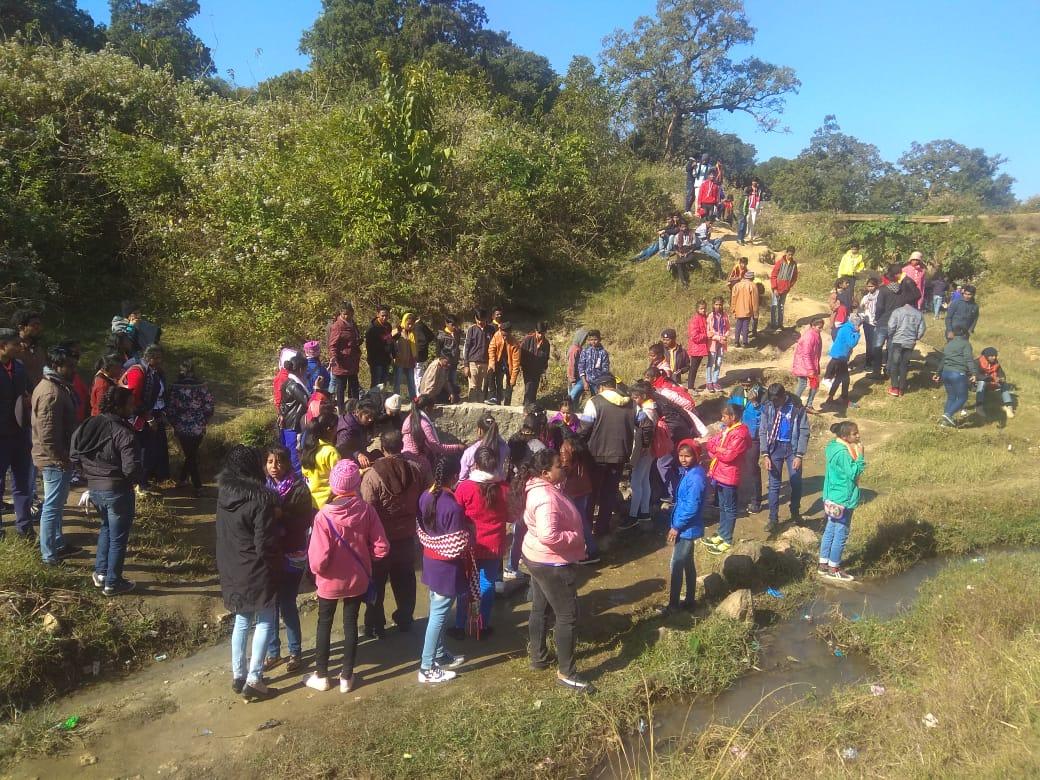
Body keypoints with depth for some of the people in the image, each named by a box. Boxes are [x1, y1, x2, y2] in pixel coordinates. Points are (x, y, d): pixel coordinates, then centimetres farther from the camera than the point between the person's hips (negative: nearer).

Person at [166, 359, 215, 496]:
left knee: (189, 455, 10)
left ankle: (197, 485, 11)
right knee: (193, 455, 20)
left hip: (181, 428, -1)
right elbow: (209, 407, -4)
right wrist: (204, 422, 9)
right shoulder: (202, 386, -5)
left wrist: (174, 424, 7)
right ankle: (183, 479, 30)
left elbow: (170, 409, -7)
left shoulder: (175, 387, -9)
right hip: (198, 429, 1)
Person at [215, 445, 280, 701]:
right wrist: (276, 565, -4)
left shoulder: (223, 493, -2)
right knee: (265, 623, 8)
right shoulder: (260, 498, -23)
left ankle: (238, 675, 27)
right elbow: (265, 544, -20)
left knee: (241, 621, 20)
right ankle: (253, 680, 8)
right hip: (256, 572, -7)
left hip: (231, 570, 7)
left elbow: (224, 534, 9)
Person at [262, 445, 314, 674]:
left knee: (287, 605, 1)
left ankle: (295, 652, 18)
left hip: (291, 555, -4)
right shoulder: (264, 487, 5)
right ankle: (273, 652, 26)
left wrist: (282, 515, -24)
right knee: (270, 604, 10)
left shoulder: (299, 488, -9)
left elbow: (306, 520, -14)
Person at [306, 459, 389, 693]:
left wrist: (317, 570, -1)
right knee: (351, 624, 17)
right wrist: (363, 557, 6)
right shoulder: (366, 510, -17)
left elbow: (318, 560, -23)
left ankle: (321, 675, 31)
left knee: (324, 624, 19)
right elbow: (381, 548, -12)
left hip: (330, 582, -2)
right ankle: (347, 677, 27)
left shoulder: (324, 516, -24)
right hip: (358, 579, 2)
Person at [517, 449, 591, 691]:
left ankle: (538, 657, 38)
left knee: (540, 609, 22)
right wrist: (576, 537, -23)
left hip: (538, 559, 10)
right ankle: (566, 673, 10)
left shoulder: (539, 488, 2)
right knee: (568, 616, 0)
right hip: (553, 564, -10)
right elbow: (549, 535, -37)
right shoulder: (546, 498, -30)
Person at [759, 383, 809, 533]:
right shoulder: (767, 407, -6)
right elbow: (763, 432, -1)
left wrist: (799, 455, -12)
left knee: (796, 483, 5)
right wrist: (765, 454, -8)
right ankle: (773, 518, 11)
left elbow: (804, 432, -8)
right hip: (775, 448, 1)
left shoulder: (796, 407, -11)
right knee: (774, 484, 4)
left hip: (792, 448, -1)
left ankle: (795, 512, 28)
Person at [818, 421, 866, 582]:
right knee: (841, 534, 2)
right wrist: (860, 456, -20)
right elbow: (853, 473, -23)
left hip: (832, 498, 10)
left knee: (830, 530, 16)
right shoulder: (843, 453, -24)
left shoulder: (833, 446, 6)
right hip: (843, 500, -10)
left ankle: (823, 564, 25)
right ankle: (834, 569, 12)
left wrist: (855, 453, 4)